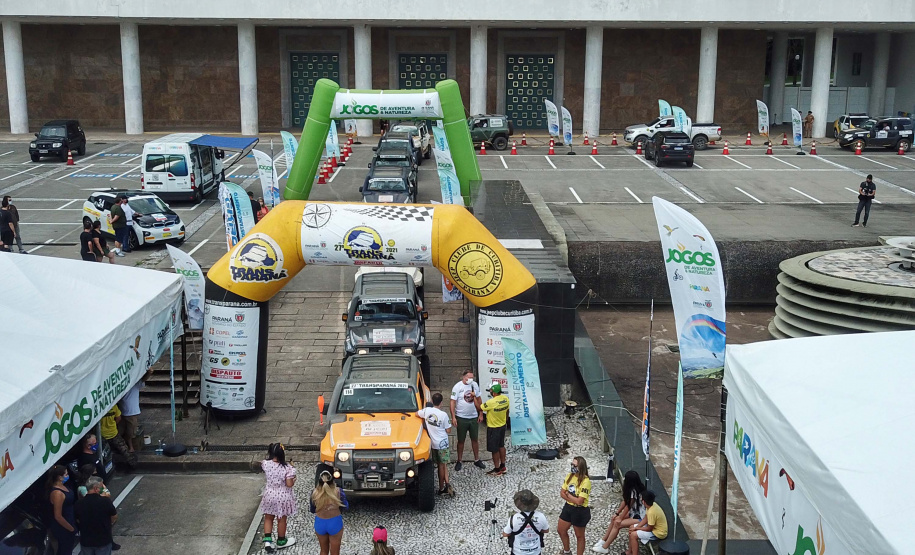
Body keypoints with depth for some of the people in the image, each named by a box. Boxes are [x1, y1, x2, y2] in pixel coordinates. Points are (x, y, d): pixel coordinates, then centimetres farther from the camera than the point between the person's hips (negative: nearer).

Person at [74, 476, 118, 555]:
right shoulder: (105, 501, -20)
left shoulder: (79, 504, -11)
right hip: (103, 540, -3)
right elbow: (114, 517, -6)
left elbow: (78, 521, 5)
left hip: (85, 541, 3)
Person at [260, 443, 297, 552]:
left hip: (269, 495, 3)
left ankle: (267, 540, 14)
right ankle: (281, 541, 34)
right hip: (282, 497, -2)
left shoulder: (265, 464, -15)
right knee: (281, 520, 17)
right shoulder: (287, 468, -26)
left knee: (268, 518, 22)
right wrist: (294, 479, -1)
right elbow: (289, 484, -23)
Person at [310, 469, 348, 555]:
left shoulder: (314, 493, -15)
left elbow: (312, 510, 0)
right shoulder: (338, 492, -18)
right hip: (335, 523, -1)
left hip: (320, 523, 2)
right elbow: (345, 506, -2)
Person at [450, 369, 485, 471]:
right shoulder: (457, 387, -11)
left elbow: (479, 400, 10)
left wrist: (480, 414, 7)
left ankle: (477, 460, 26)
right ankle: (459, 462, 18)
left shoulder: (475, 385, 1)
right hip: (461, 418, -4)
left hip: (473, 417, 4)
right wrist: (453, 417, -17)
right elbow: (453, 402, -11)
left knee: (475, 439, 12)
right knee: (461, 441, 7)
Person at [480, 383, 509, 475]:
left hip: (493, 428, -7)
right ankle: (502, 466, 33)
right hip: (503, 426, 7)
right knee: (501, 446, 22)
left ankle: (497, 470, 16)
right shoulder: (505, 399, -8)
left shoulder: (491, 402, -30)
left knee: (495, 449, 6)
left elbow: (479, 408, -18)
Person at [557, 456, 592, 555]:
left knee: (579, 536, 12)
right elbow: (562, 493, -1)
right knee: (561, 530, 22)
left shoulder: (585, 481, -26)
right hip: (568, 507, 8)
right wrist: (573, 500, -17)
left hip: (580, 511, -8)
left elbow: (579, 501, -28)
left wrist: (567, 494, -14)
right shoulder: (570, 476, -5)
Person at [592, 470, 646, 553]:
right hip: (633, 512, 10)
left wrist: (620, 518, -8)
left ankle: (605, 547, -6)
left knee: (617, 524, -15)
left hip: (640, 517, -10)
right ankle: (603, 540, 13)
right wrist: (617, 513, 4)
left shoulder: (634, 492, -26)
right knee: (613, 519, 4)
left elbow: (628, 506, -18)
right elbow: (625, 502, 8)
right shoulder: (631, 489, 3)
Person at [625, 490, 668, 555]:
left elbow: (649, 529, -22)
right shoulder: (652, 505, -7)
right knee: (631, 528, 11)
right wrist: (635, 528, -3)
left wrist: (637, 528, -7)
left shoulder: (652, 512, -34)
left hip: (658, 533, -9)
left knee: (633, 535, -15)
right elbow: (645, 519, 5)